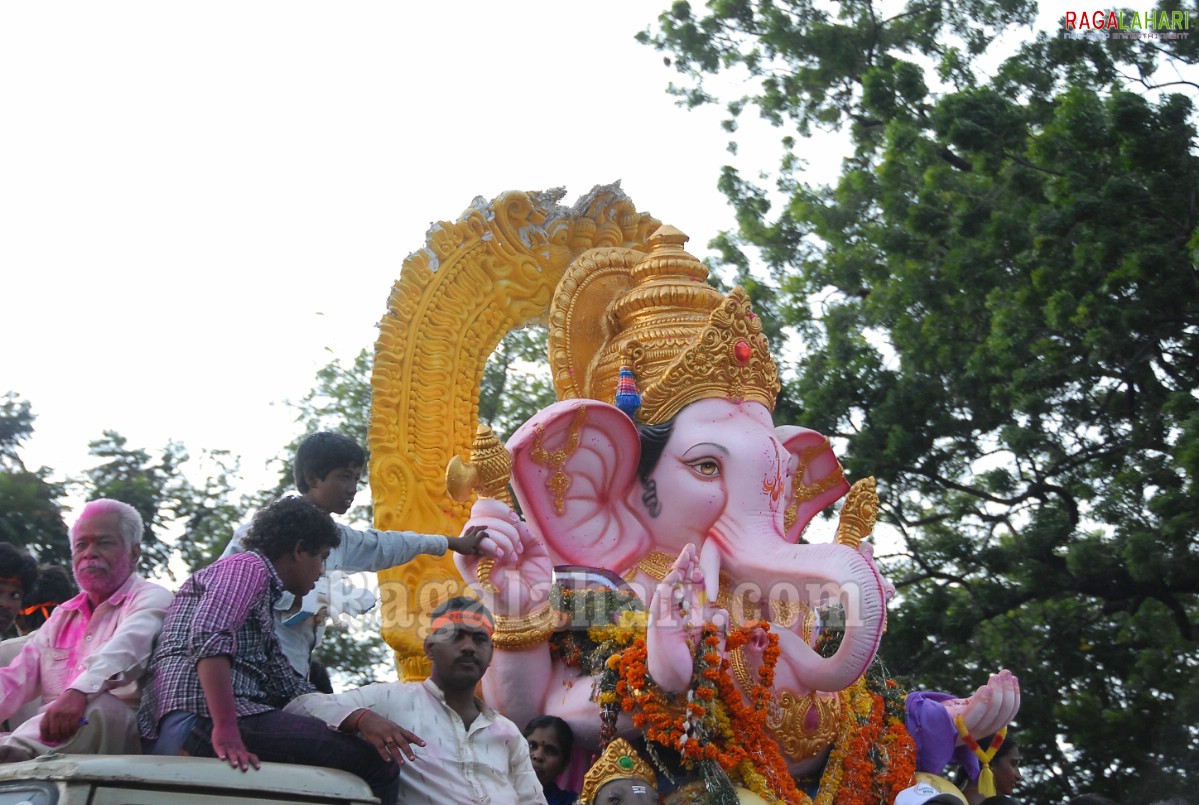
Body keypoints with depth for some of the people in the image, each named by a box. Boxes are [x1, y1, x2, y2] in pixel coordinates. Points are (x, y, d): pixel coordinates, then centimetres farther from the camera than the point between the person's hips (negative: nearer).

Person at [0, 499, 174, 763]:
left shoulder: (152, 599, 6)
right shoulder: (62, 617, 28)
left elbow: (129, 645, -16)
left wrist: (80, 691, -37)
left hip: (119, 727, -6)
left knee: (100, 708, -41)